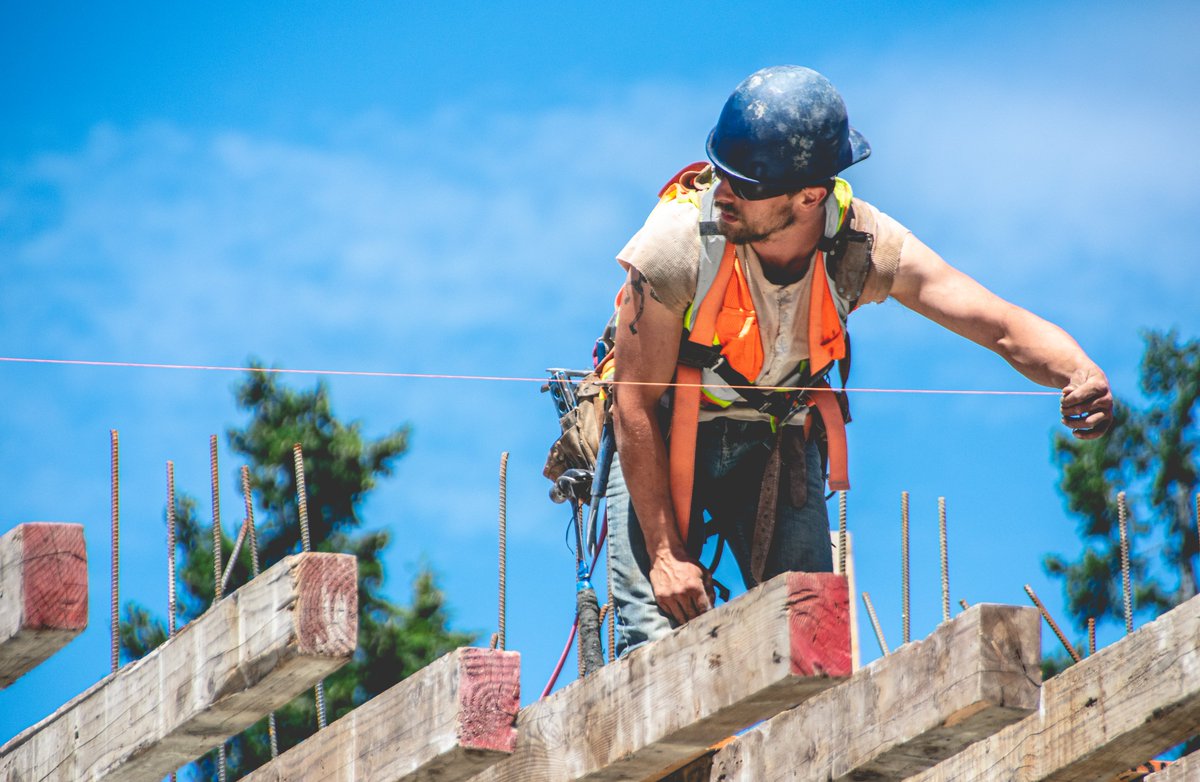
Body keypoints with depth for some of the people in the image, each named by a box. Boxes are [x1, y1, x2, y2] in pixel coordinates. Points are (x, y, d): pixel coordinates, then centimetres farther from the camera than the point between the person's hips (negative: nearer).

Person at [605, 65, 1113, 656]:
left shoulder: (865, 246, -24)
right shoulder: (679, 241, -31)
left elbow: (1007, 328, -27)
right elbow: (635, 404, -24)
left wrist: (1082, 375, -50)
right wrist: (665, 554, -27)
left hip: (778, 445, 2)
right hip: (662, 437, -2)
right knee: (658, 638, -18)